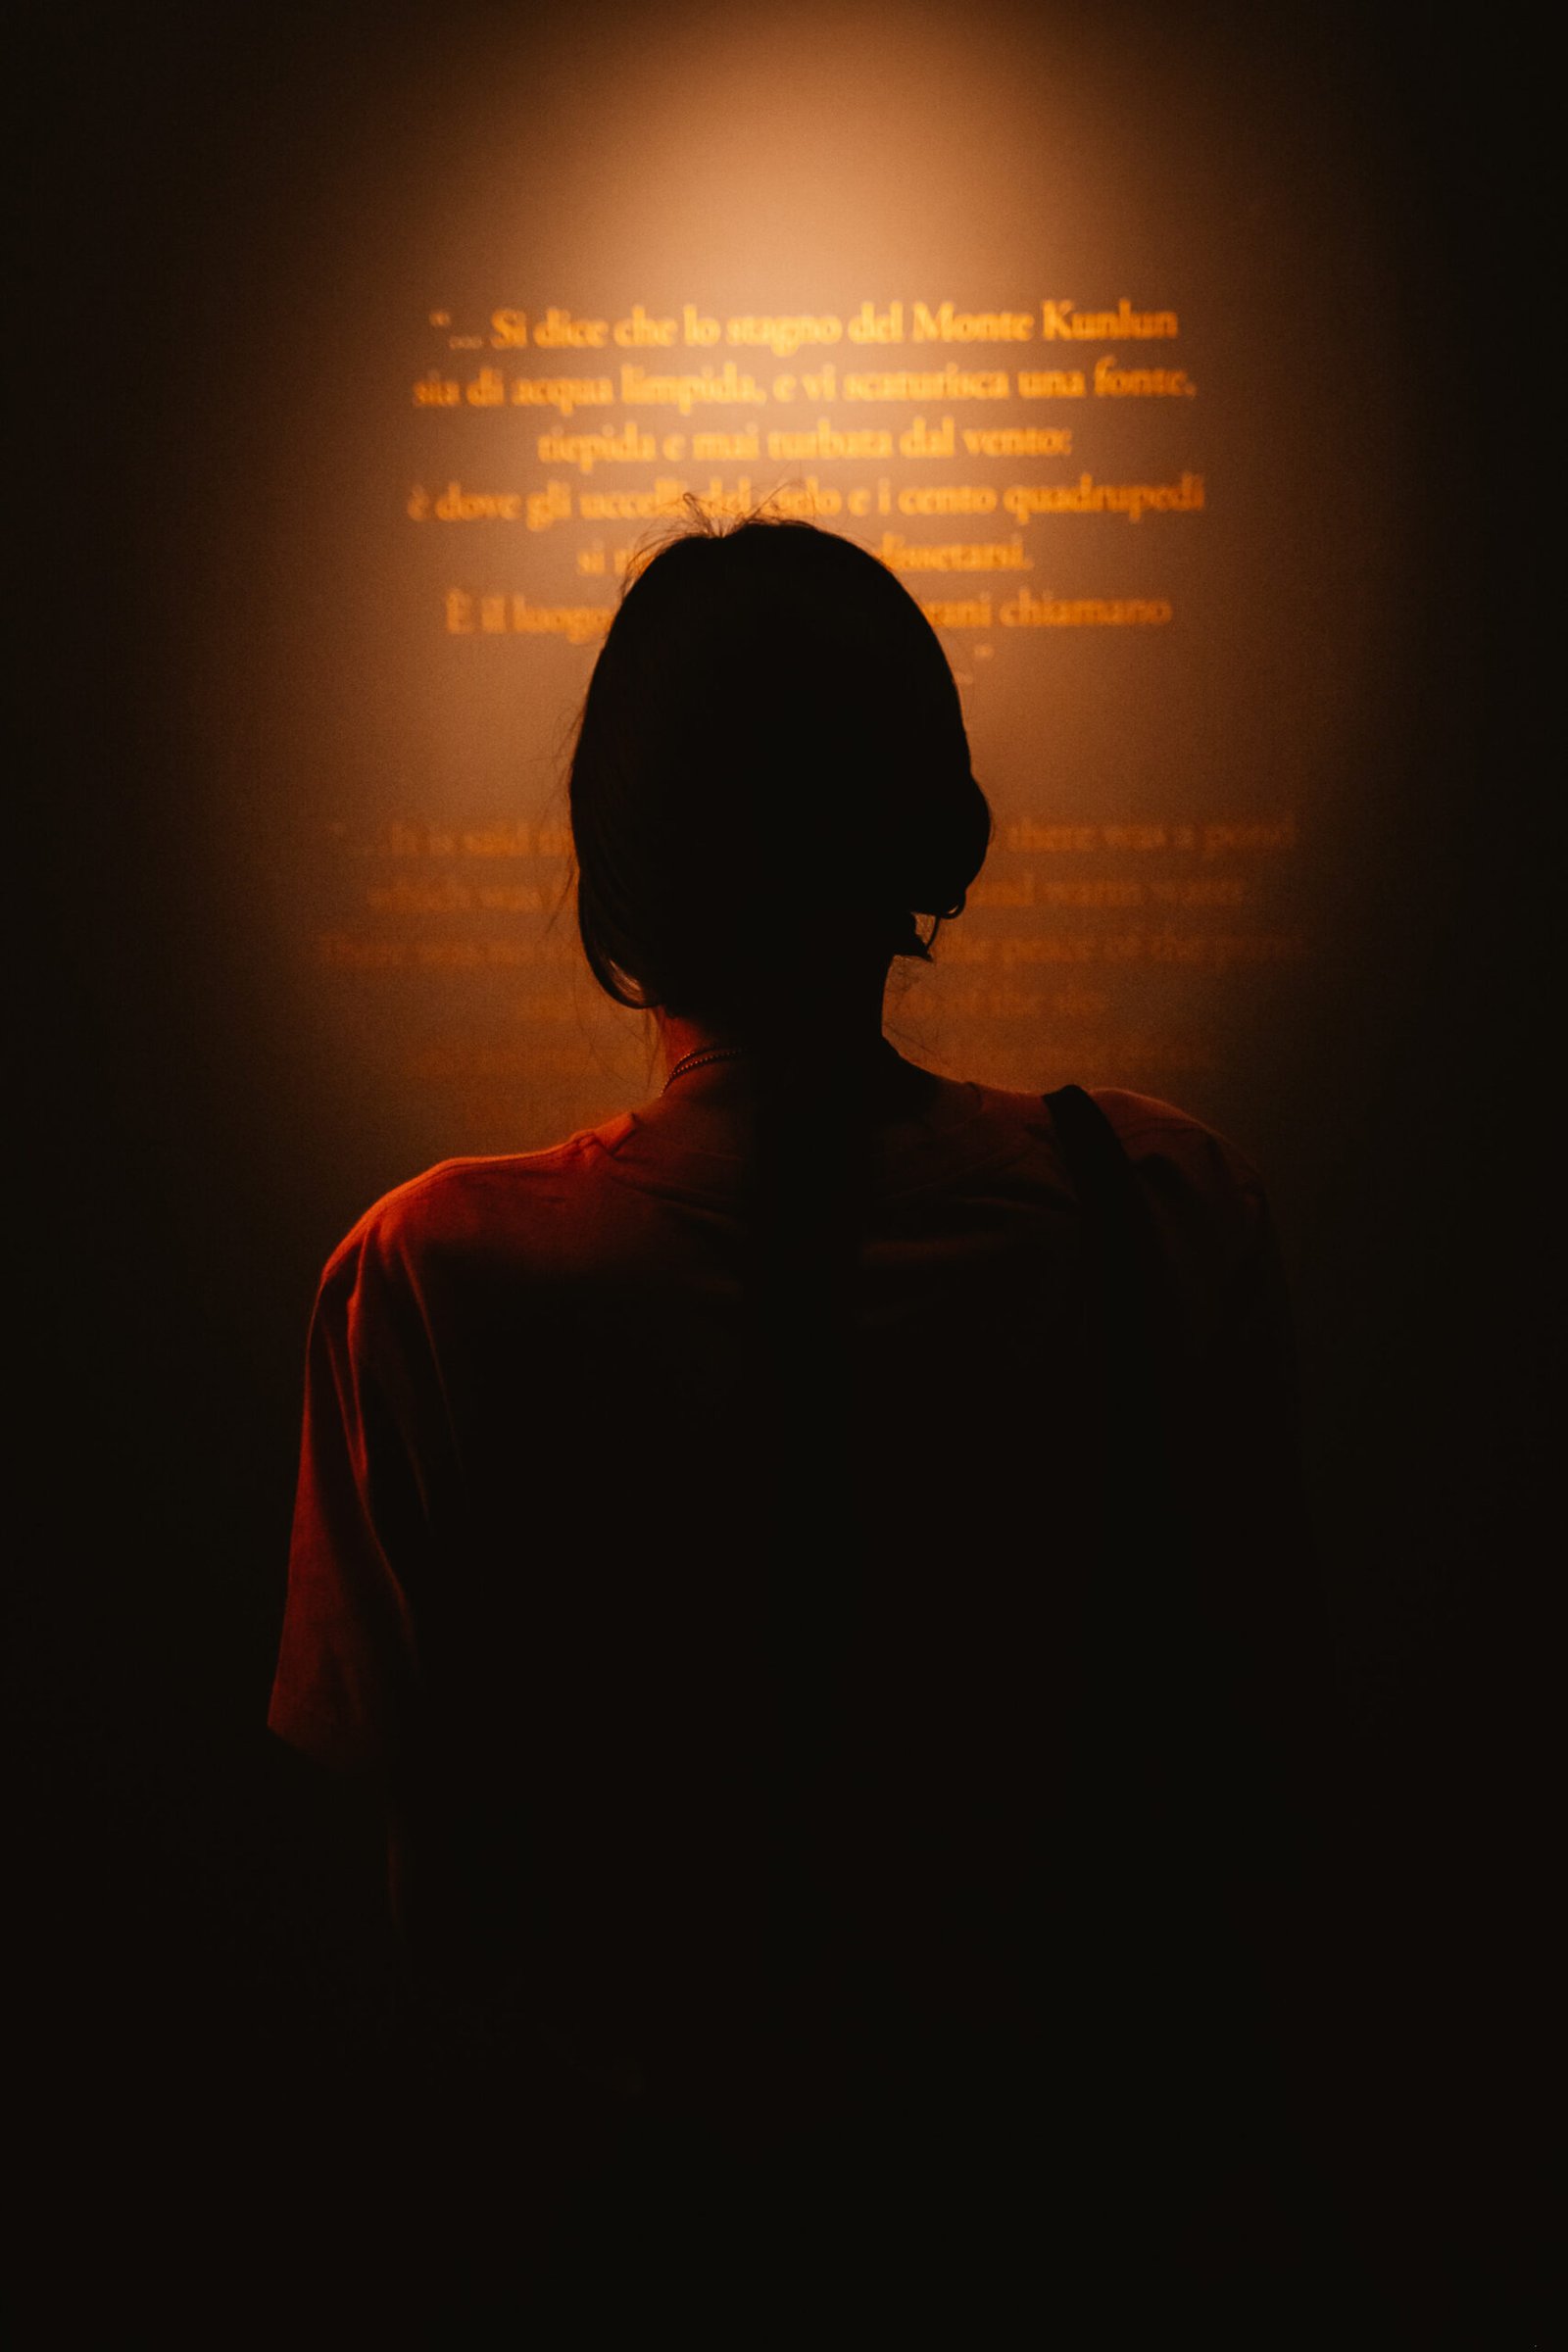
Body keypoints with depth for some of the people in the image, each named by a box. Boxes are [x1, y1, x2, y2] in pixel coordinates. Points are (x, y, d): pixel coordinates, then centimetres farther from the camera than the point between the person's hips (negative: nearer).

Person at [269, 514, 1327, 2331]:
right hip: (1089, 2186, 2)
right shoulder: (1170, 1218, -16)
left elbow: (434, 1861, -13)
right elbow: (1245, 1795, -6)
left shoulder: (438, 1287, -22)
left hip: (637, 2187, -1)